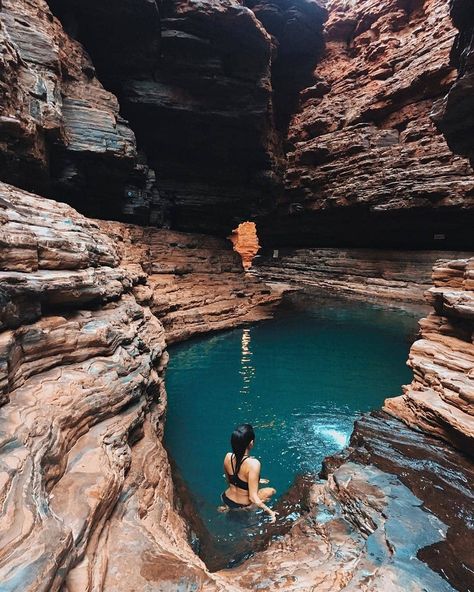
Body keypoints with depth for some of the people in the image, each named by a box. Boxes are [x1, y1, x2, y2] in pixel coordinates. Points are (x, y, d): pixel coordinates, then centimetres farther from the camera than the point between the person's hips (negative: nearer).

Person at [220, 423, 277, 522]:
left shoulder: (228, 457, -14)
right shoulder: (253, 463, -33)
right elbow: (253, 497, -29)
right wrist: (270, 512, -15)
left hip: (226, 500, 5)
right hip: (242, 506, -5)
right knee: (271, 491, 15)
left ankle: (228, 508, 12)